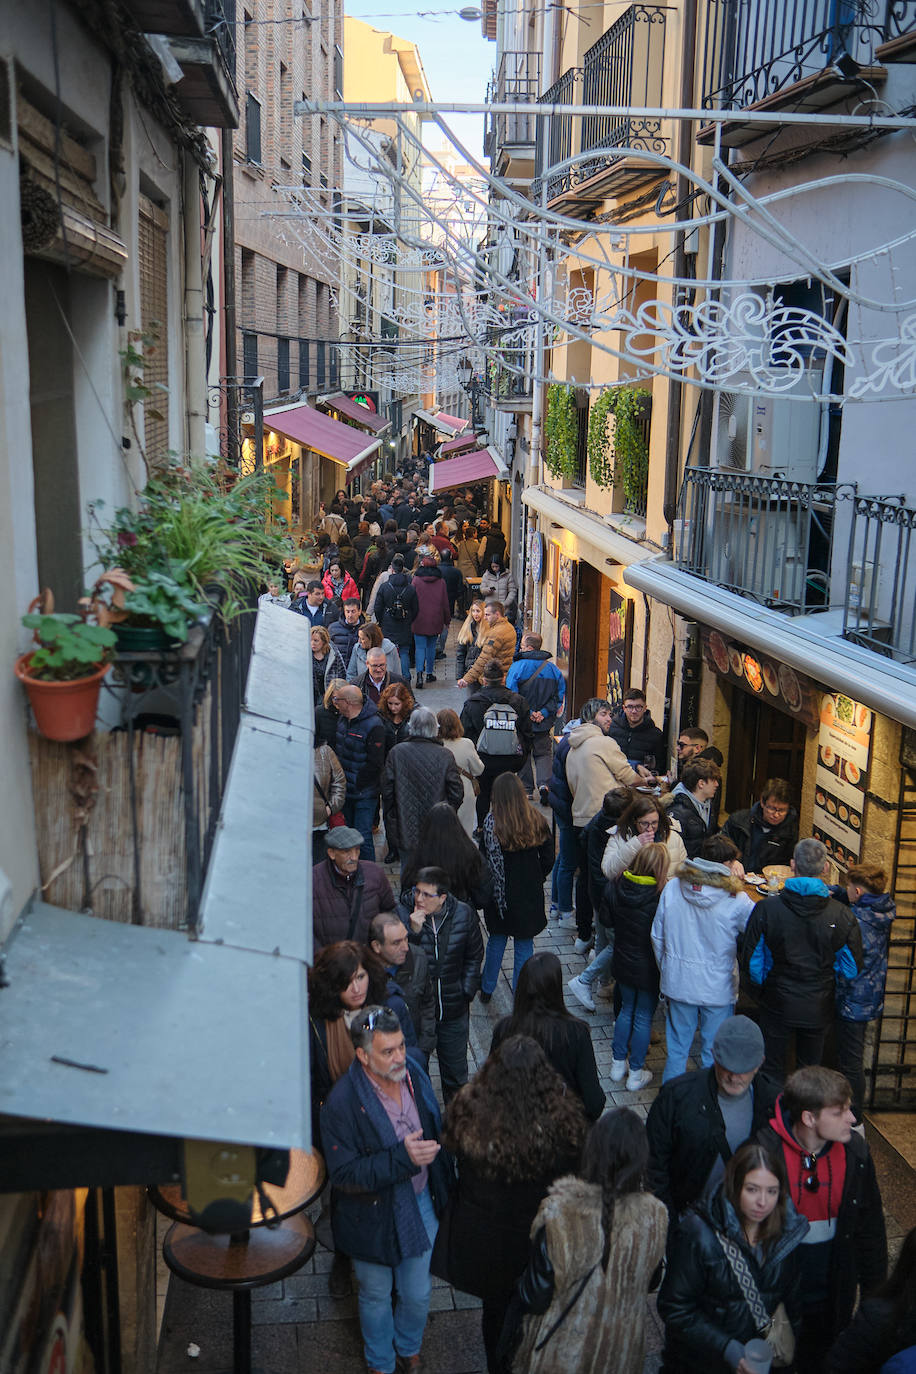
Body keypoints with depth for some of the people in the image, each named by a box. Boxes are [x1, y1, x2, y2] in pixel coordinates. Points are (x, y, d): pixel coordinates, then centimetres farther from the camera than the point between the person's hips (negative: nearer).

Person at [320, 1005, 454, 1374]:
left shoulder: (413, 1070, -12)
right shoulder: (342, 1103, -30)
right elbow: (343, 1174, -26)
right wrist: (402, 1157, -35)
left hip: (421, 1204, 4)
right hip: (375, 1217, -4)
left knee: (418, 1294, 22)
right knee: (376, 1297, 21)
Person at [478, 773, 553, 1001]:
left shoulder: (492, 823, -17)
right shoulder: (537, 821, -7)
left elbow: (485, 861, -15)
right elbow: (548, 860, 0)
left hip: (500, 895, -1)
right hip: (529, 896, 1)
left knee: (497, 940, 17)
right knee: (524, 944, 11)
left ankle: (487, 989, 30)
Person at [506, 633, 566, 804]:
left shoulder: (517, 667, -12)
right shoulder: (552, 668, 0)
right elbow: (560, 695, -1)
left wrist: (528, 713, -11)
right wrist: (544, 713, -5)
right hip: (545, 723, 3)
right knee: (544, 753, 13)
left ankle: (528, 788, 19)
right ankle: (543, 783, -9)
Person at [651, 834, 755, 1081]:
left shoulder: (672, 889, -7)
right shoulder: (736, 901, -18)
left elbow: (657, 937, 2)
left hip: (678, 983, 3)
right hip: (718, 987, -3)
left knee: (677, 1049, 18)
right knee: (714, 1053, 14)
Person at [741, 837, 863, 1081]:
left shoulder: (766, 909, -19)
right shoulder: (842, 915, -17)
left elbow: (751, 960, -9)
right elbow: (852, 969, -5)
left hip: (777, 1005, -1)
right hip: (819, 1007, 1)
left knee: (772, 1070, 16)